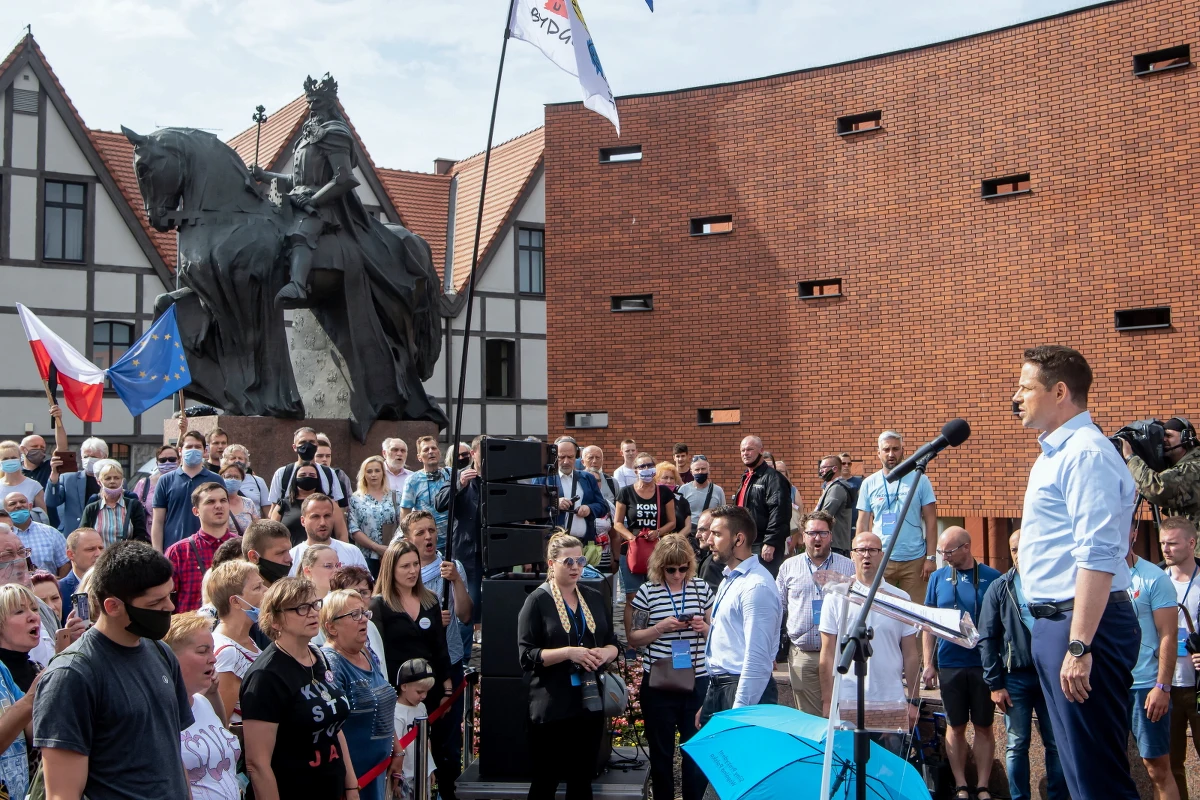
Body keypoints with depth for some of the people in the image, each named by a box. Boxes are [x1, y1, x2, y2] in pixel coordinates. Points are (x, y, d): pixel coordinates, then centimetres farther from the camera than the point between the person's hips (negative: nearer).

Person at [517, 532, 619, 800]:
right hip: (552, 706, -5)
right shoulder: (537, 600, -5)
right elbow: (527, 655, -11)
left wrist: (605, 653, -8)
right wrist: (568, 652, -22)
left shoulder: (594, 598, 11)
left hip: (590, 702, 5)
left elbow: (613, 643, 15)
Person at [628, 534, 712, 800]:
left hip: (697, 682, 1)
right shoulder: (647, 592, -3)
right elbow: (633, 639, -1)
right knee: (661, 751, 11)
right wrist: (661, 627, -17)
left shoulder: (702, 588, 3)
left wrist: (704, 628, -11)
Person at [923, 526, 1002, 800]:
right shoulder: (938, 577, 3)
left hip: (984, 664, -2)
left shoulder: (992, 577, -3)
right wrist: (928, 663, 2)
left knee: (984, 727, 7)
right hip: (950, 664, 2)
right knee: (955, 727, 8)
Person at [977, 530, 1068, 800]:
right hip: (1015, 677, 0)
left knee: (1057, 744, 5)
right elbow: (987, 639, 2)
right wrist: (994, 683, -4)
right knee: (1016, 746, 4)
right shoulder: (1000, 588, 4)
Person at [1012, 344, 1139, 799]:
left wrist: (1079, 646, -27)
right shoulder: (1056, 454, 16)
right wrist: (1056, 634, 19)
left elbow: (1098, 555, -24)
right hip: (1055, 621, 11)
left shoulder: (1085, 454, -16)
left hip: (1084, 624, -11)